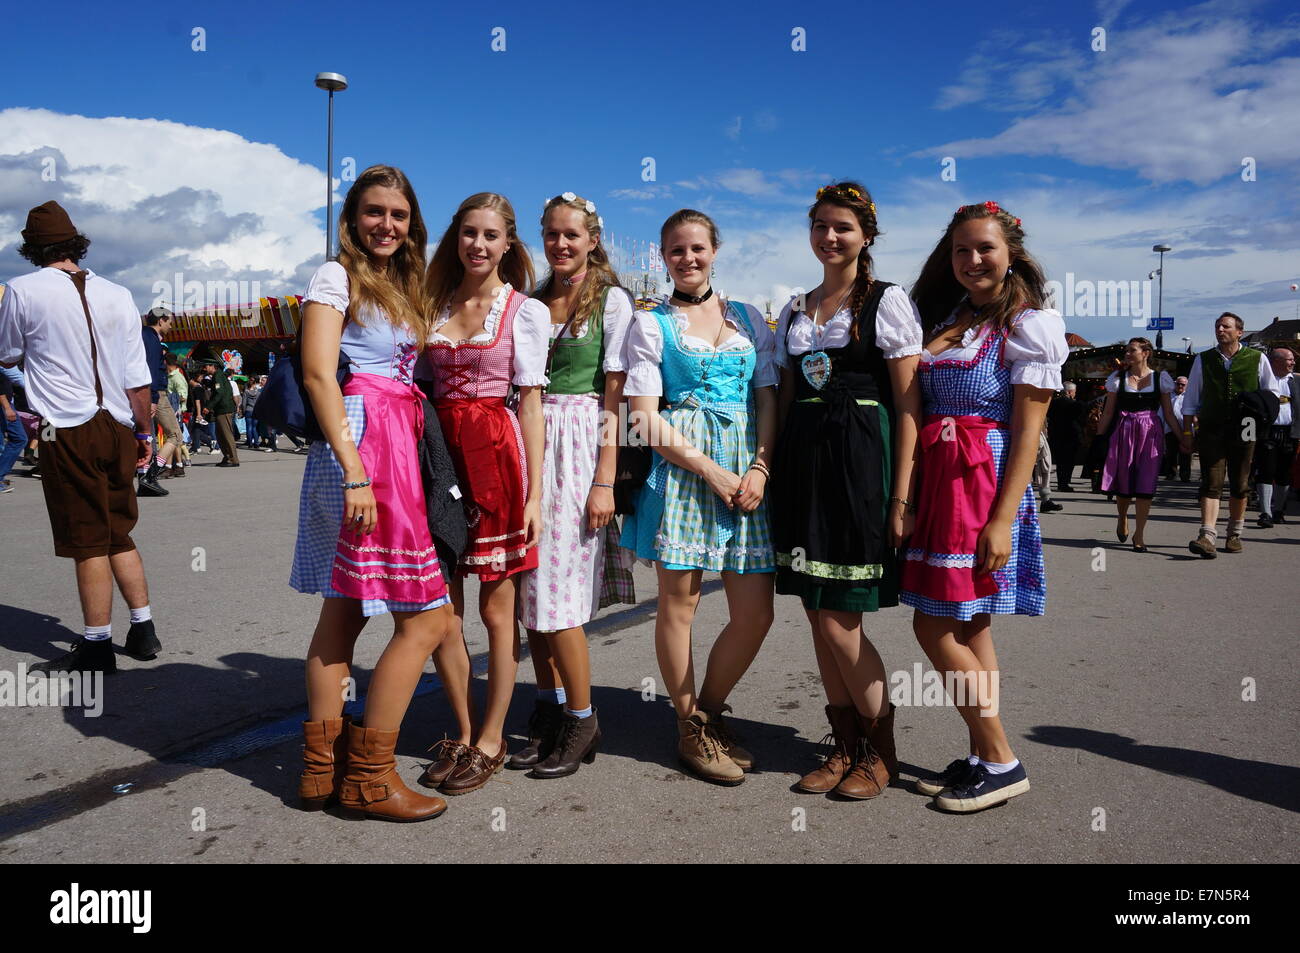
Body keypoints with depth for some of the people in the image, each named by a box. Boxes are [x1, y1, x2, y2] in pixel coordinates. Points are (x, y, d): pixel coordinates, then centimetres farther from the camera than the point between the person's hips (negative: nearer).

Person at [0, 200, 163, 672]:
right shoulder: (118, 295, 5)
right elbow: (138, 376, 6)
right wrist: (145, 431, 15)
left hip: (69, 433, -4)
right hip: (117, 429, 4)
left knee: (89, 542, 1)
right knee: (120, 534, 16)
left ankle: (97, 647, 8)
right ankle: (143, 629, 20)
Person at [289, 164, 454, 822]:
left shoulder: (403, 287, 22)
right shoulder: (336, 277, -2)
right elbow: (318, 375, -13)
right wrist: (355, 473, -21)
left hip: (399, 446, 8)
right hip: (361, 443, -8)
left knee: (345, 609, 11)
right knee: (426, 617, -8)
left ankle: (321, 767, 20)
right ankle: (368, 774, 4)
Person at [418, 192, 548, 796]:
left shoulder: (526, 311, 1)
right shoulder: (435, 304, 13)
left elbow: (531, 404, -2)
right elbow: (422, 386, 14)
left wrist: (534, 493, -8)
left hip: (495, 456, -4)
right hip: (439, 453, 4)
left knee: (496, 609, 3)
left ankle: (491, 740, 18)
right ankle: (462, 733, 24)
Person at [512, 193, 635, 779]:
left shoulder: (612, 300, 0)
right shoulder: (530, 301, 14)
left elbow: (615, 399, -6)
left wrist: (604, 481, -13)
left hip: (579, 445, -5)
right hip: (528, 444, 5)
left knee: (557, 594, -7)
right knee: (531, 593, 5)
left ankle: (582, 721, 8)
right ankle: (550, 714, 18)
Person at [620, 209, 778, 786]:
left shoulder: (747, 317, 15)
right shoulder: (651, 323, 6)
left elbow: (769, 399, 10)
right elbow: (645, 416, -3)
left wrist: (760, 468, -7)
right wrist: (711, 471, -11)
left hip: (748, 467, 3)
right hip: (681, 465, -3)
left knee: (755, 613, 0)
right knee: (679, 602, 2)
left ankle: (709, 710, 24)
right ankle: (690, 729, 21)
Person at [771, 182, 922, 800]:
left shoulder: (887, 302, -1)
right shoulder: (794, 312, 16)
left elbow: (909, 406, -7)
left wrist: (902, 497, -14)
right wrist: (771, 474, 10)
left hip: (860, 465, -6)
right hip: (802, 466, 6)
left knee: (838, 620, -6)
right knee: (817, 614, 7)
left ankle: (881, 751, 16)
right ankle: (845, 744, 23)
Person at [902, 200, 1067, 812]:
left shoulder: (1028, 324, -5)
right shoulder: (943, 319, 15)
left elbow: (1026, 430, -11)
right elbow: (918, 406, 13)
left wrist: (1003, 519, -17)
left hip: (984, 481, -7)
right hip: (937, 480, 7)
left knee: (935, 627, -5)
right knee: (968, 628, 11)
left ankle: (1001, 762, 9)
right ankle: (983, 757, 21)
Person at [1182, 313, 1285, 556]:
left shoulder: (1257, 359, 6)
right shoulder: (1203, 360, 9)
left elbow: (1273, 391, 14)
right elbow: (1191, 399, 10)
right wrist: (1186, 431, 6)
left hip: (1243, 431, 0)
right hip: (1211, 429, 0)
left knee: (1239, 485, 8)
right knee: (1211, 483, -10)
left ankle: (1235, 534, 22)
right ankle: (1207, 537, -18)